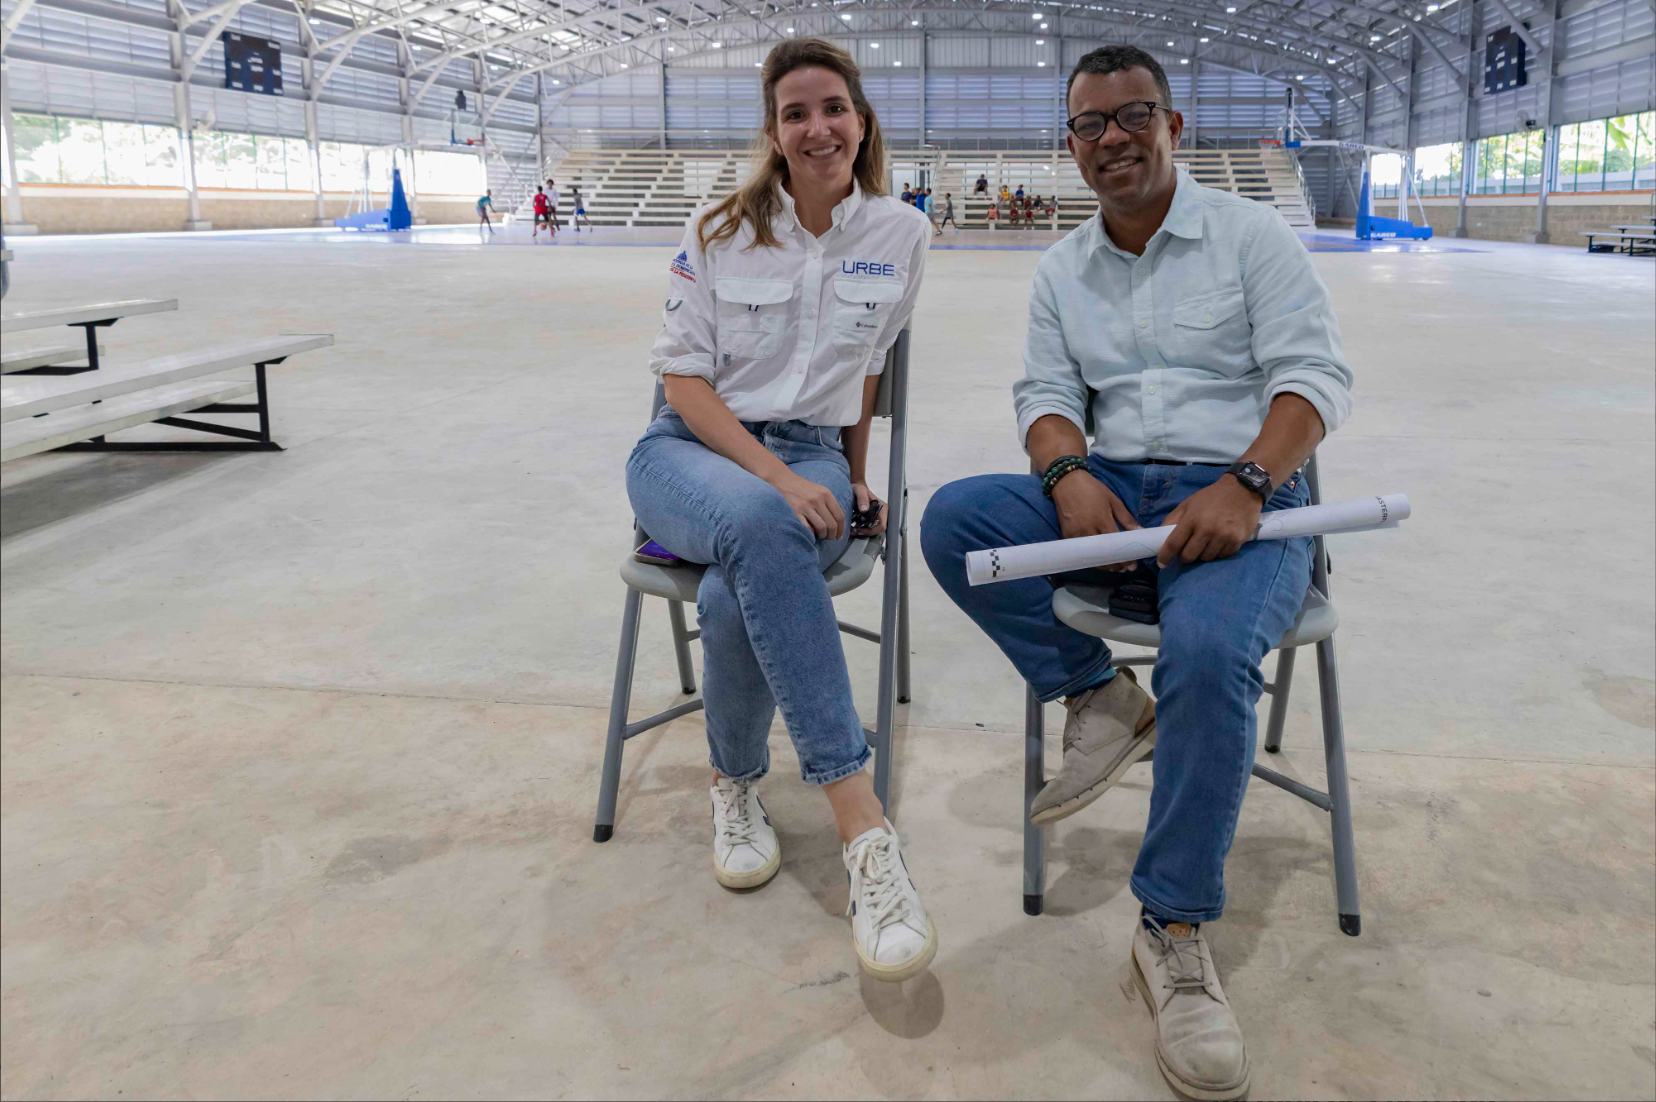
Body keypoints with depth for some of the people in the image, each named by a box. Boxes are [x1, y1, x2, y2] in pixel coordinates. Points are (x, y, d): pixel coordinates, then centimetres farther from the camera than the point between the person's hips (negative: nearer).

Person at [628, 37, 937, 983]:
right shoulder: (722, 230, 1)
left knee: (734, 597, -36)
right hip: (690, 449, -1)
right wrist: (776, 477, -16)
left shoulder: (900, 234, 4)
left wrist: (853, 478, 20)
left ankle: (739, 782, -8)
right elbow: (685, 377, -3)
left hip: (813, 456, 1)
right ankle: (862, 824, -41)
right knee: (759, 524, -40)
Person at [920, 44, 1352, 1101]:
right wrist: (1068, 472, -15)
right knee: (953, 518, -20)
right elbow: (1047, 394, 10)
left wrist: (1245, 484, -23)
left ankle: (1177, 931, -19)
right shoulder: (1062, 269, 17)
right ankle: (1101, 696, -7)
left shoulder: (1251, 234, 3)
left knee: (1209, 653, -34)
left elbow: (1315, 373, -5)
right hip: (1109, 492, 5)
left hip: (1241, 494, -4)